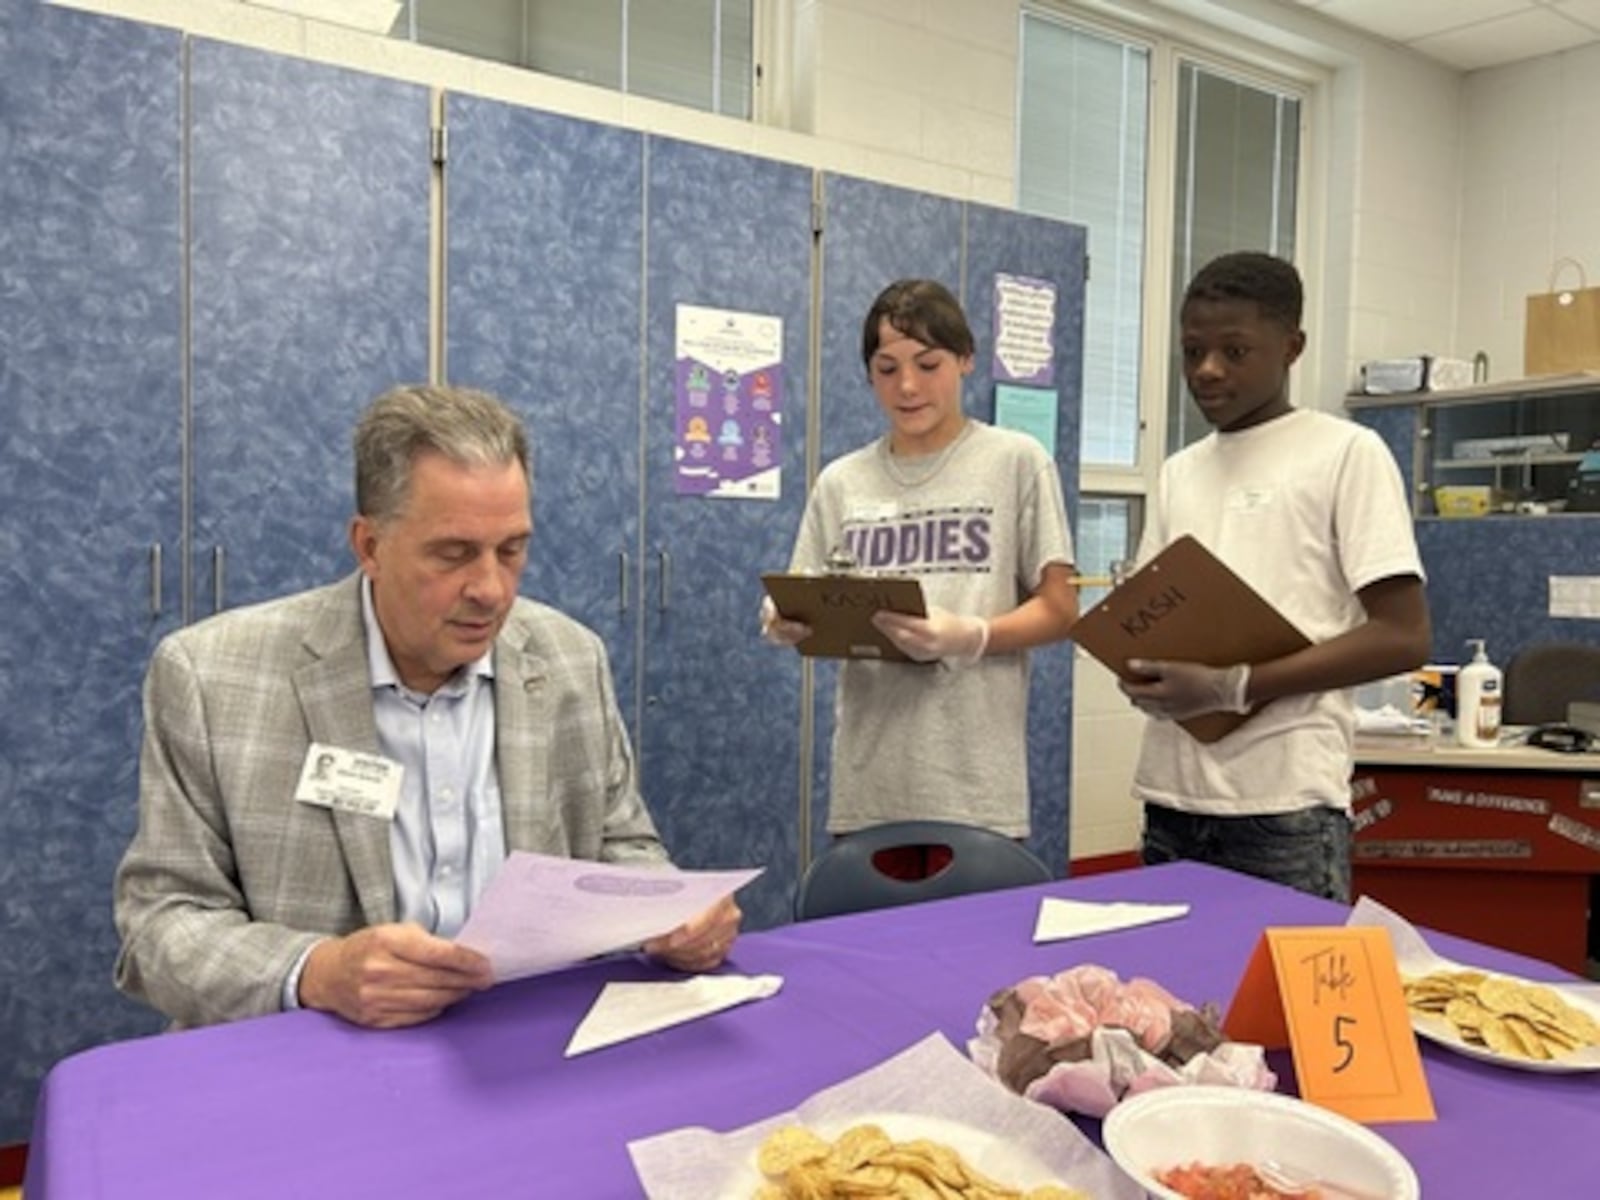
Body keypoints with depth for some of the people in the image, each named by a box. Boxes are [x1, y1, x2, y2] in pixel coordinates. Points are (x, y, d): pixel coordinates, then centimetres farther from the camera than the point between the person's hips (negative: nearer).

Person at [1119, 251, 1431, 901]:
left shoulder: (1347, 453, -3)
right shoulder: (1177, 472, 15)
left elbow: (1403, 637, -9)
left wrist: (1232, 688, -16)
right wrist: (1140, 667, -6)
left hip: (1286, 803, -5)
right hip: (1172, 796, 6)